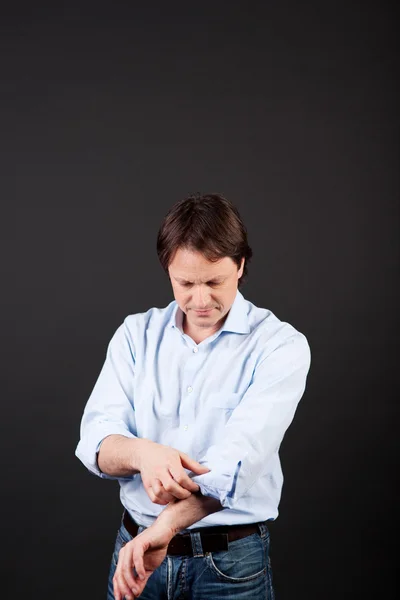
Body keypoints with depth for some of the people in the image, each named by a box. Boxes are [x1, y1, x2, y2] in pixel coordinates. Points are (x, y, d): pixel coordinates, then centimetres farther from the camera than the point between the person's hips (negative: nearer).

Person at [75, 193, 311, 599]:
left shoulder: (280, 345, -11)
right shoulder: (136, 334, 1)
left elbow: (238, 457, -24)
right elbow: (97, 442, -9)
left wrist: (163, 528, -36)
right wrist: (142, 452, -31)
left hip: (232, 562, -2)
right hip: (135, 548, 3)